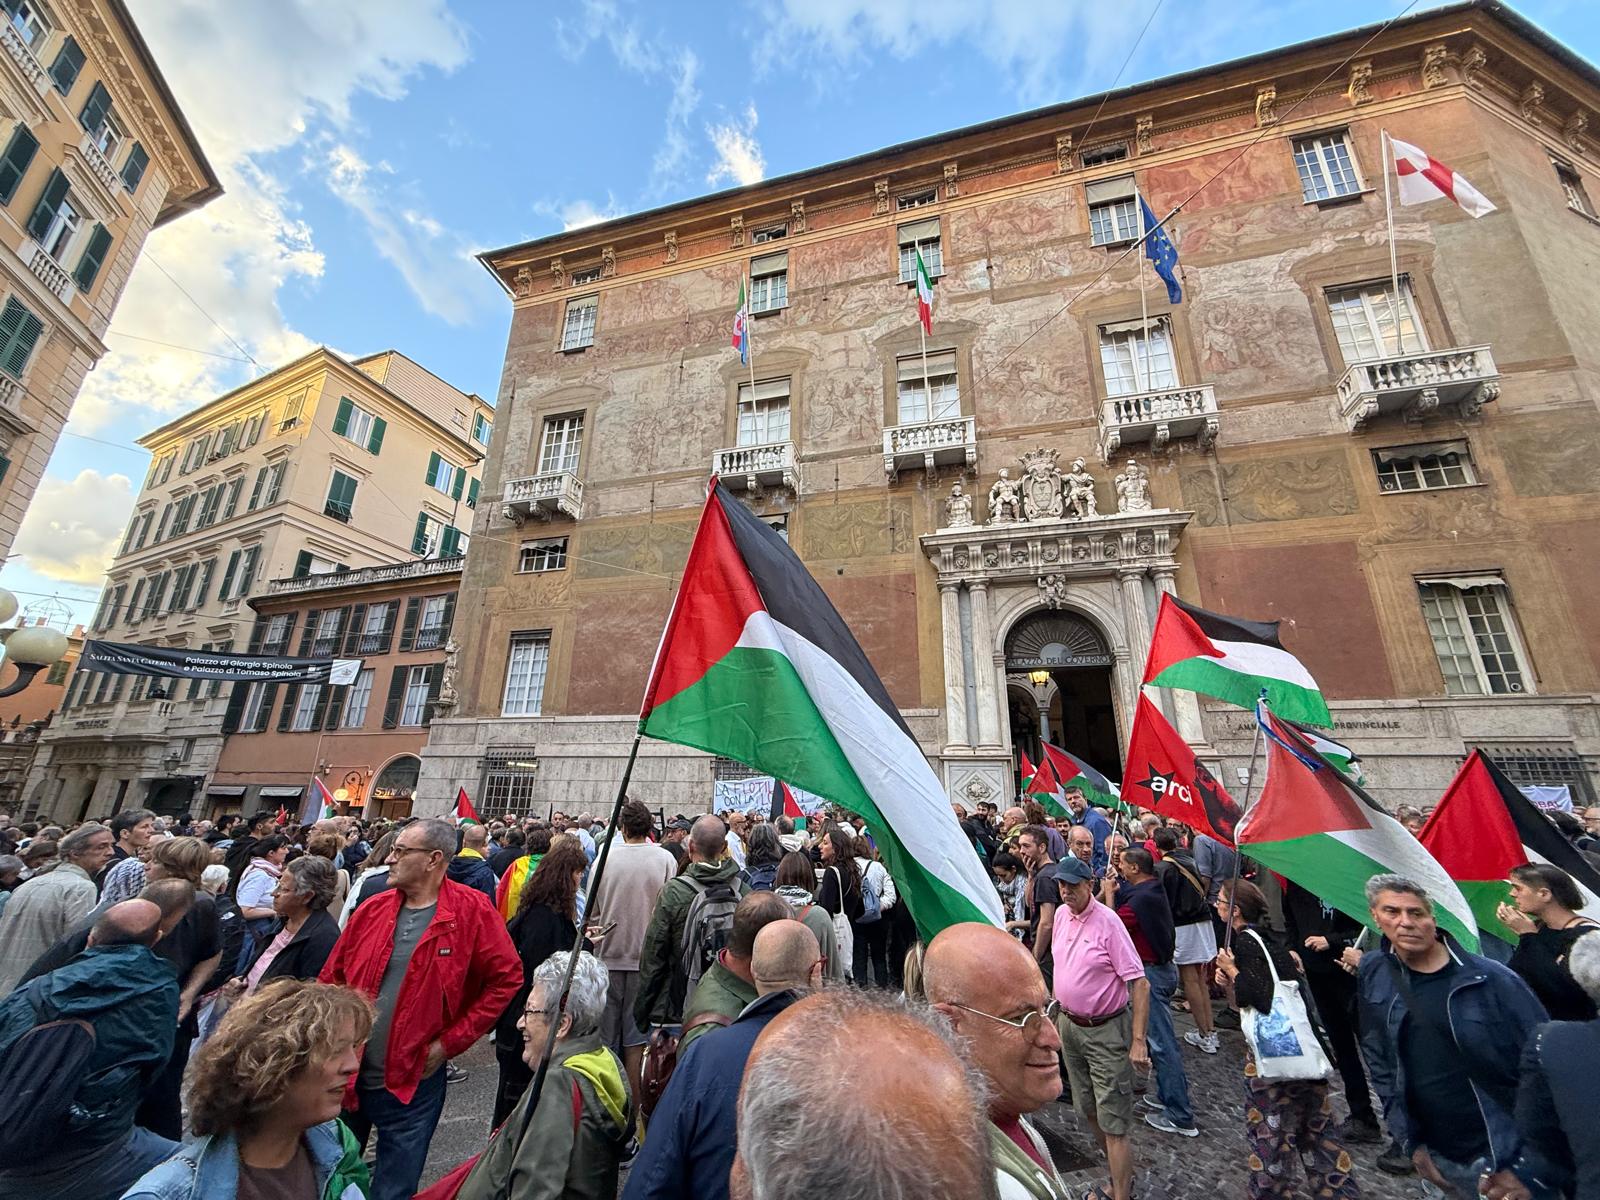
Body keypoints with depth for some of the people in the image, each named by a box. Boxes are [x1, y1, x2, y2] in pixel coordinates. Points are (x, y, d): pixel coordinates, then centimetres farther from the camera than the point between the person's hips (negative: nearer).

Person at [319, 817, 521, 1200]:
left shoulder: (472, 910, -19)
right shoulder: (372, 909, -3)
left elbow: (506, 978, -15)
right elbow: (331, 978, 7)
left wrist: (450, 1042, -13)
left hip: (412, 1083, -4)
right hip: (347, 1075, 4)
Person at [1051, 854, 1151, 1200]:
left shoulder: (1108, 922, -22)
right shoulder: (1061, 915, -1)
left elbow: (1139, 983, -20)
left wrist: (1138, 1041, -21)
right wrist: (1057, 1011, 16)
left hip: (1106, 1031, -7)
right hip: (1069, 1025, 7)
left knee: (1113, 1122, 1)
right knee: (1088, 1111, 21)